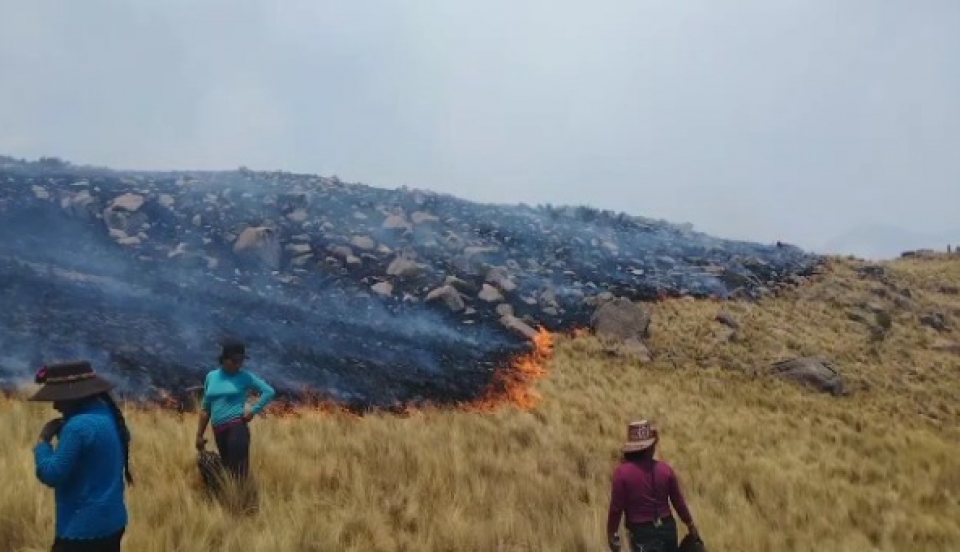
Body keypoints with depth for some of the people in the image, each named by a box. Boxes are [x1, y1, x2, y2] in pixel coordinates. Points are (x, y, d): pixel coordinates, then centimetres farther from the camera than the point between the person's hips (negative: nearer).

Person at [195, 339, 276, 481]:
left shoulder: (245, 376, 1)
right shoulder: (211, 376, 12)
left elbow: (269, 392, 0)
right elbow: (205, 408, 18)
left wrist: (253, 410, -8)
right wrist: (199, 434, 17)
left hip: (237, 426, -5)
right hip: (218, 430, 5)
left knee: (239, 471, -13)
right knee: (227, 470, 5)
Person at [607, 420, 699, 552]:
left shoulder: (622, 472, -15)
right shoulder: (664, 469, -4)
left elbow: (616, 507, -12)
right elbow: (678, 501, 3)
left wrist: (611, 533, 0)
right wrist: (690, 525, 18)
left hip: (642, 532, -4)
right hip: (667, 527, 4)